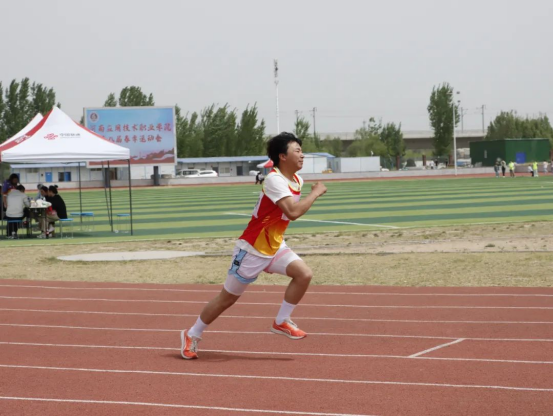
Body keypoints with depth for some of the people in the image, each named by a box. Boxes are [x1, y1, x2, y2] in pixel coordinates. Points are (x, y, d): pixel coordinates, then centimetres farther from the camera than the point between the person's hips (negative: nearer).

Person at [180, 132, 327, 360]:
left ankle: (281, 322, 2)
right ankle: (192, 335, 21)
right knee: (228, 298, 3)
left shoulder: (296, 180, 3)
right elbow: (293, 212, -36)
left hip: (274, 247, 8)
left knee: (304, 274, -13)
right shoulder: (275, 179, -24)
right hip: (252, 249, -8)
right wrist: (315, 193, -25)